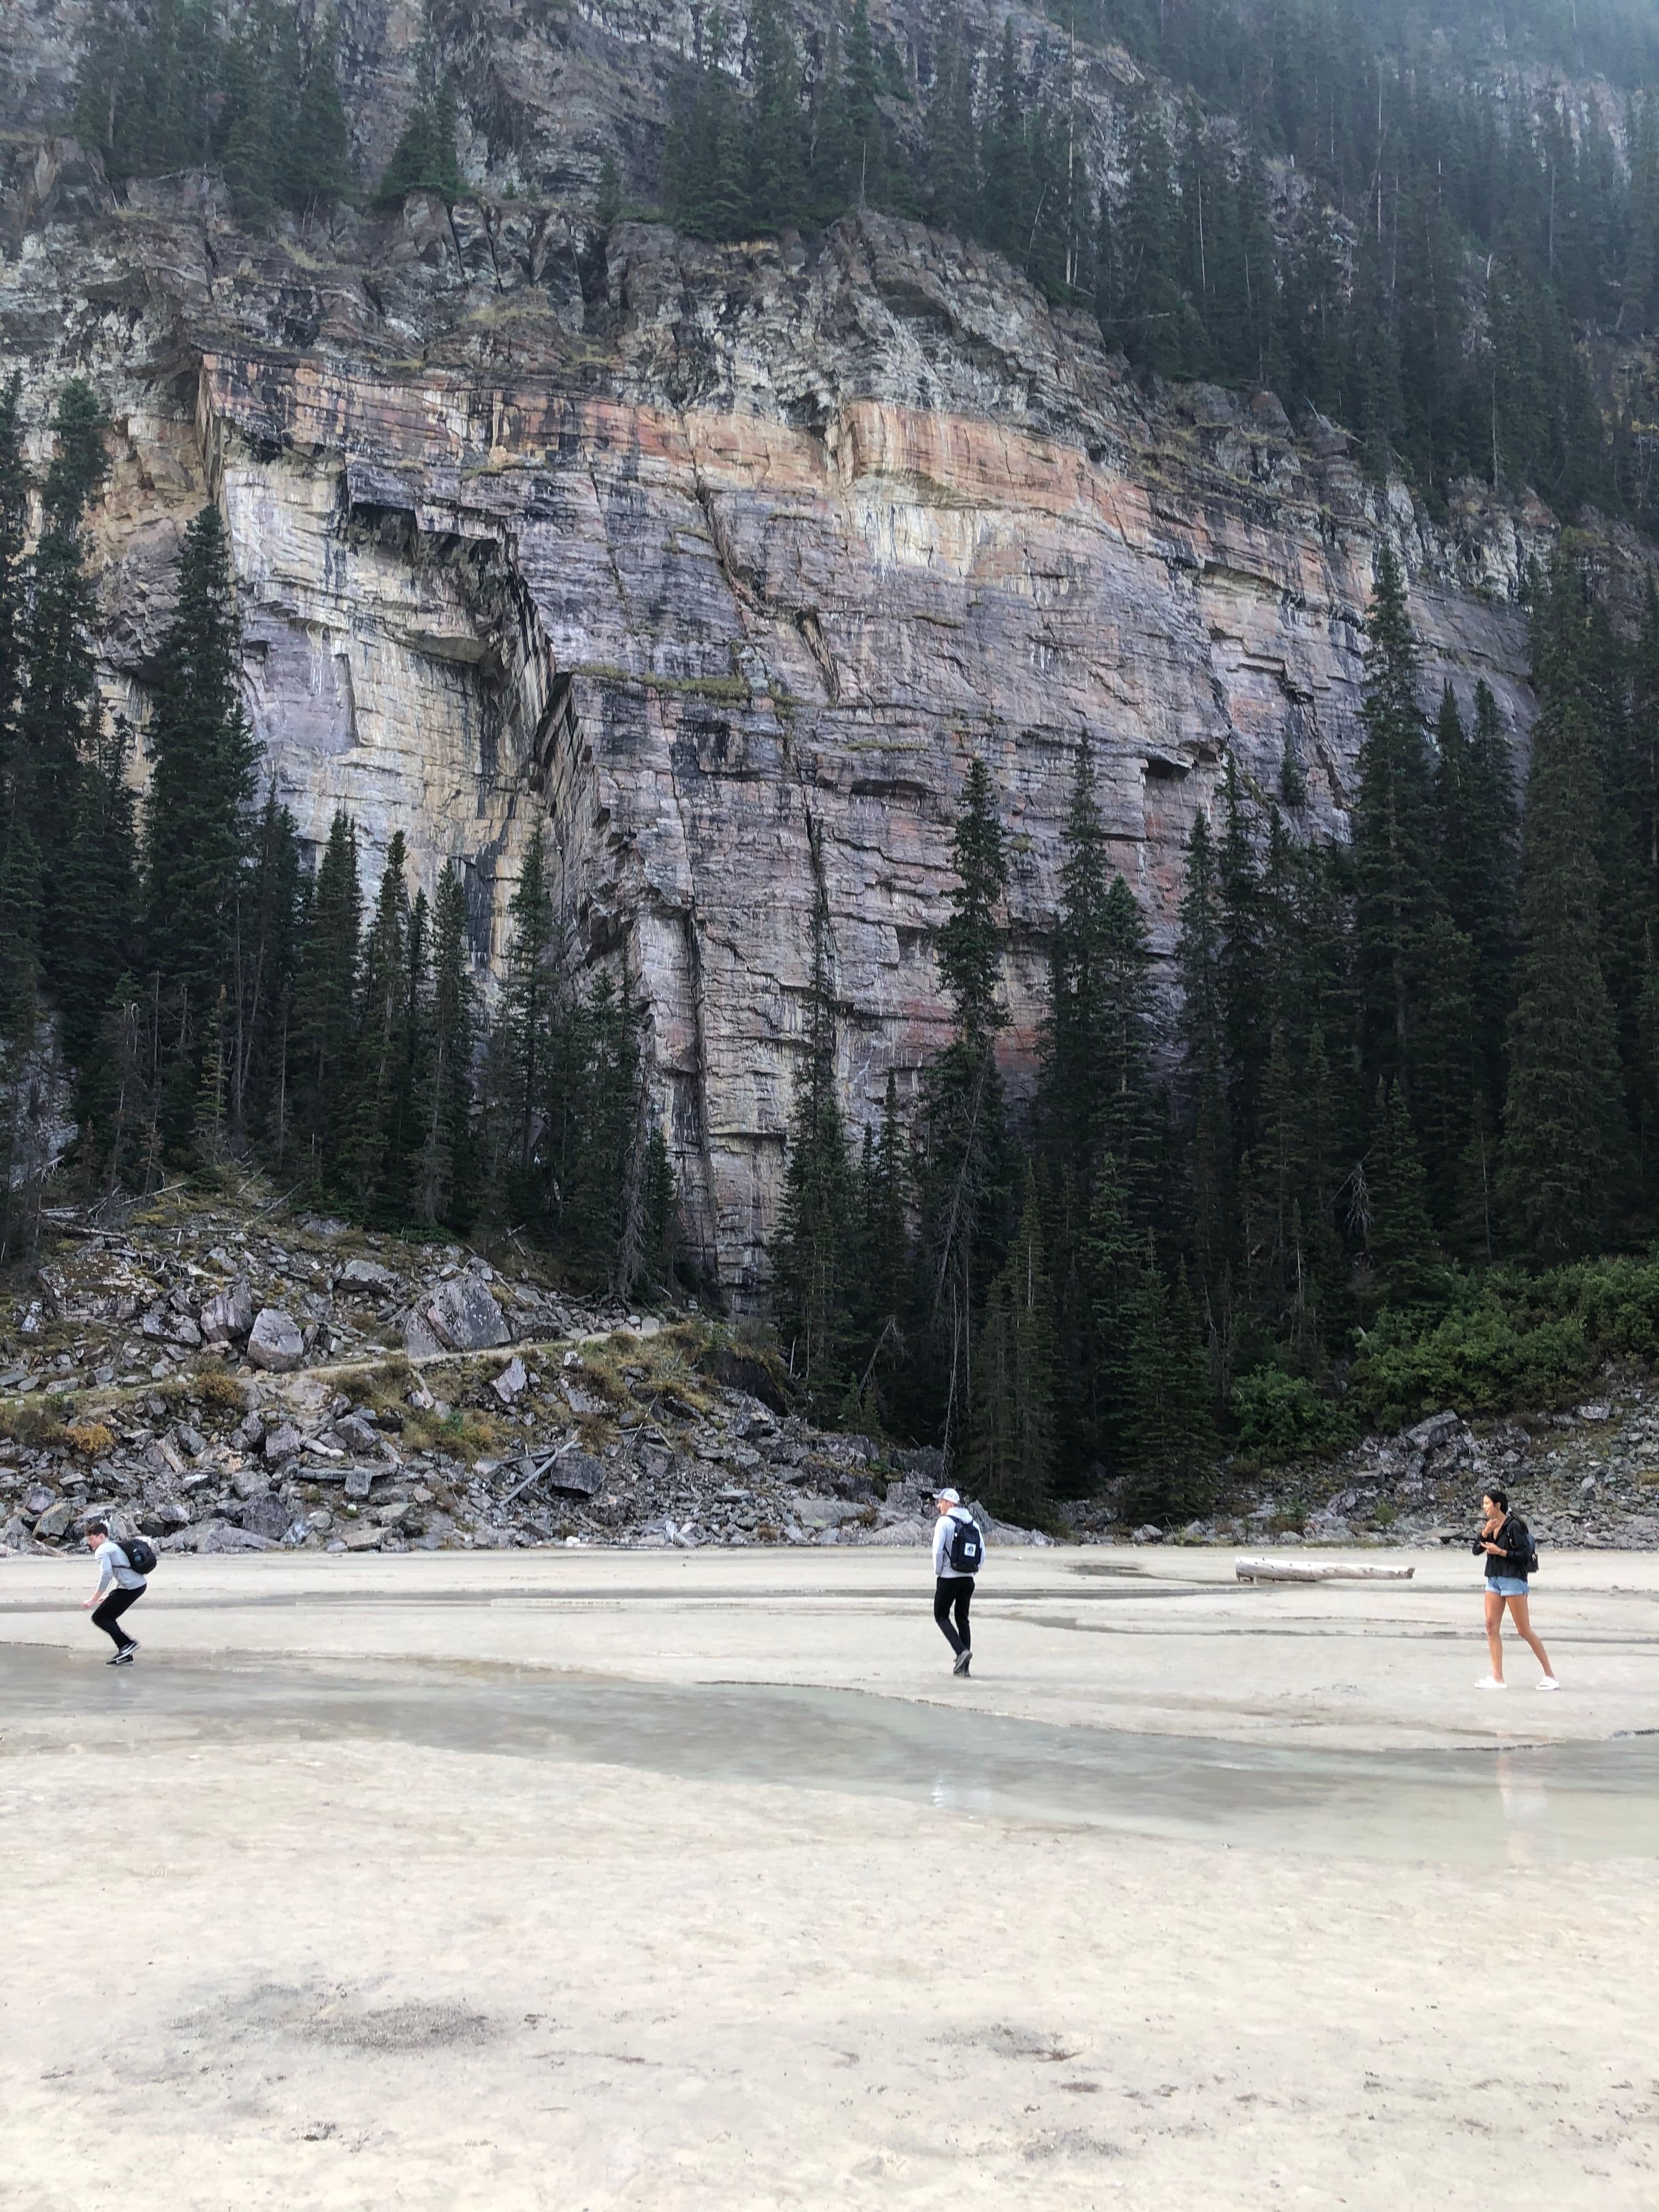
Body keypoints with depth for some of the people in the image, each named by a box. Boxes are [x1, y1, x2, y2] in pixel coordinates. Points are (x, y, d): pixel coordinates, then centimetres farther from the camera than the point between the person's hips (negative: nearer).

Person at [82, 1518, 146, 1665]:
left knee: (99, 1617, -1)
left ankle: (128, 1643, -8)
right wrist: (109, 1598, 28)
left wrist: (94, 1599, -18)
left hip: (130, 1587, -10)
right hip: (140, 1584, 10)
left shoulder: (102, 1551, -6)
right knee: (108, 1617, 17)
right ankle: (125, 1656, 15)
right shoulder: (114, 1545, 25)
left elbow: (106, 1574, -22)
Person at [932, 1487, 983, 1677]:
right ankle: (964, 1665, 10)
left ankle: (962, 1651, -12)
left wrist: (937, 1573, -2)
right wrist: (971, 1570, 13)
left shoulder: (945, 1522, -10)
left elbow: (938, 1551, -16)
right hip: (968, 1579, 6)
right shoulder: (973, 1523, 8)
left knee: (941, 1615, 9)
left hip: (948, 1578, -6)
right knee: (962, 1618, 14)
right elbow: (983, 1553, 8)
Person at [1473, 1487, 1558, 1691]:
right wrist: (1484, 1533, -6)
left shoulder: (1513, 1526, -14)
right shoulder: (1491, 1526, 10)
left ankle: (1550, 1675, 6)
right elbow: (1476, 1549, 9)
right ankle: (1498, 1678, 4)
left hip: (1513, 1580, -8)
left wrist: (1500, 1552, -18)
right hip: (1493, 1580, 8)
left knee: (1524, 1630, -4)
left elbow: (1525, 1554, -16)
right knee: (1492, 1627, 2)